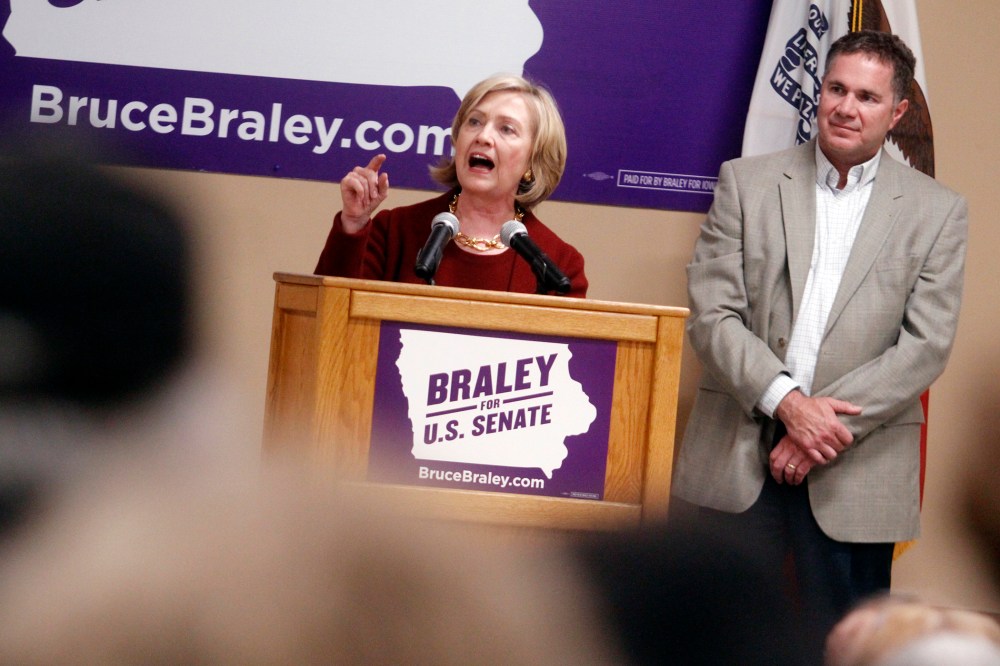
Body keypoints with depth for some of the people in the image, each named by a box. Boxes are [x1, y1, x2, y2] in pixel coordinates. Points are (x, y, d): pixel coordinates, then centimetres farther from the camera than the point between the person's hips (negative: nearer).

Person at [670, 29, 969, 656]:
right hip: (736, 460, 1)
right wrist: (789, 403, -15)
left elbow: (927, 344, -3)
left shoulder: (938, 211, 4)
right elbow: (712, 314, -2)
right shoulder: (747, 182, 6)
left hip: (858, 473, 0)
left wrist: (830, 427, -12)